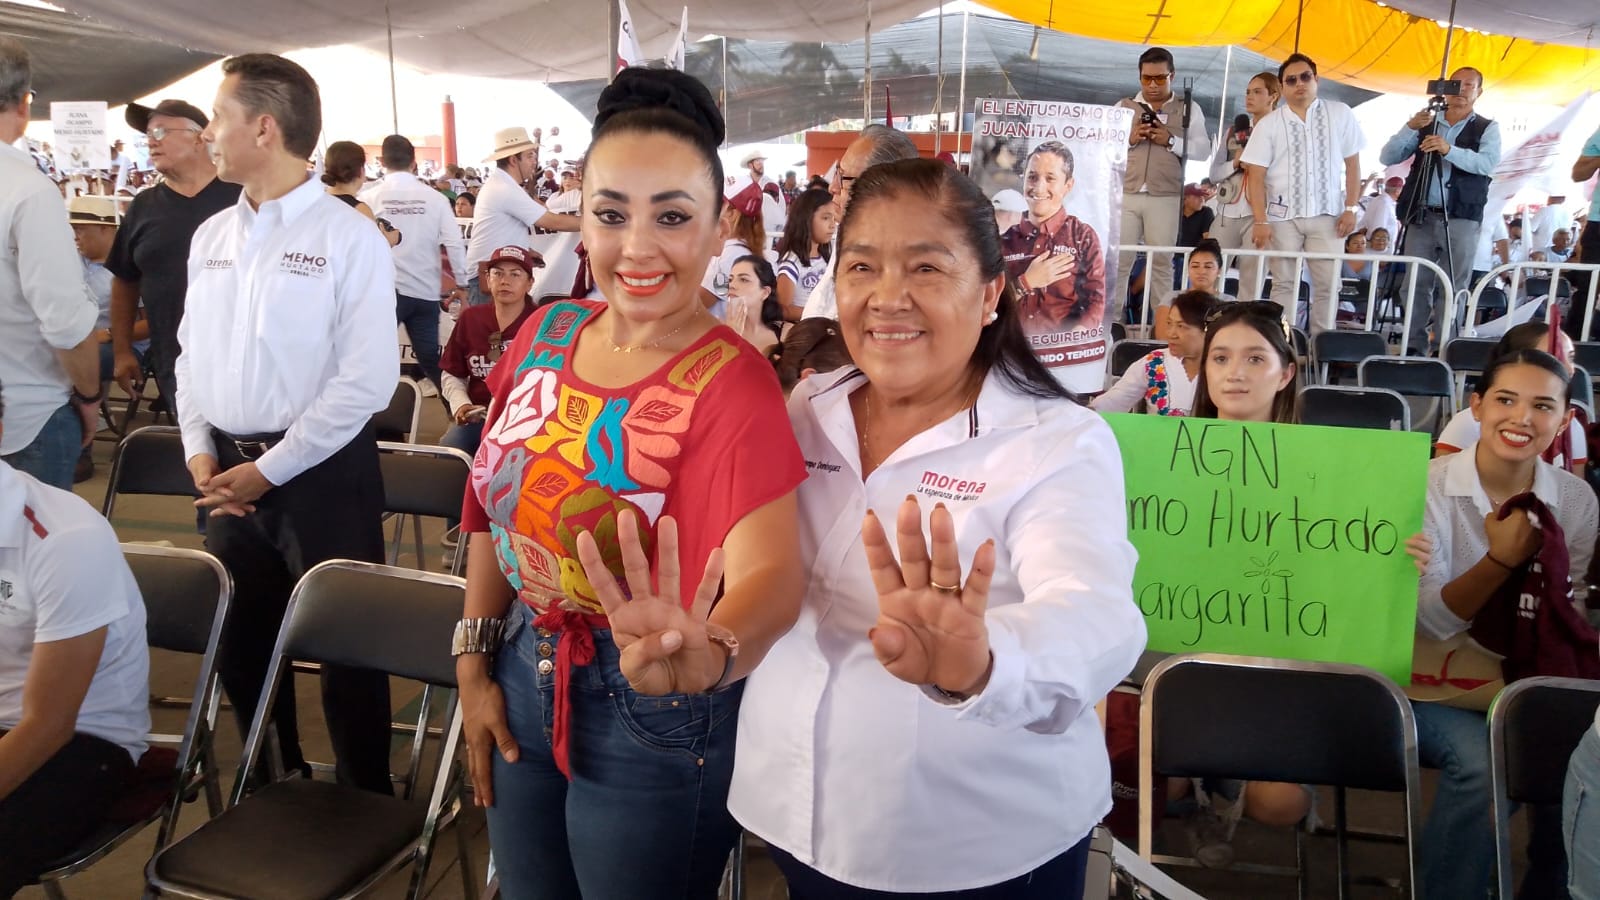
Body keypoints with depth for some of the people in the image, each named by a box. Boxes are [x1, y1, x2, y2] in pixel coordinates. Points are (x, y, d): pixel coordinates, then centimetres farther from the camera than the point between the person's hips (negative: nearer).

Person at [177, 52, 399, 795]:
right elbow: (191, 354, 16)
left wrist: (270, 469, -15)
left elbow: (366, 377, -16)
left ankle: (365, 800, 23)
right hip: (228, 472, 7)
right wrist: (200, 451, 1)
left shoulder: (348, 237, -11)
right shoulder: (210, 236, 10)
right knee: (240, 638, 18)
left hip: (323, 471, -7)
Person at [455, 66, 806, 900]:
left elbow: (769, 567, -40)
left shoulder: (731, 384, -23)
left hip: (654, 717, -5)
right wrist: (474, 661, 6)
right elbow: (498, 508, 7)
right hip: (524, 678, 6)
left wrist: (707, 655, -60)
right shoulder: (544, 335, -5)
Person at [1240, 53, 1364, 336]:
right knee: (1284, 284, 2)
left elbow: (1352, 164, 7)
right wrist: (1260, 221, -9)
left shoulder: (1340, 114, 6)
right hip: (1283, 215, -1)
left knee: (1327, 284, -1)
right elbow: (1255, 176, -1)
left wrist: (1351, 208, -1)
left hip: (1327, 213, 1)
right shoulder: (1269, 124, 2)